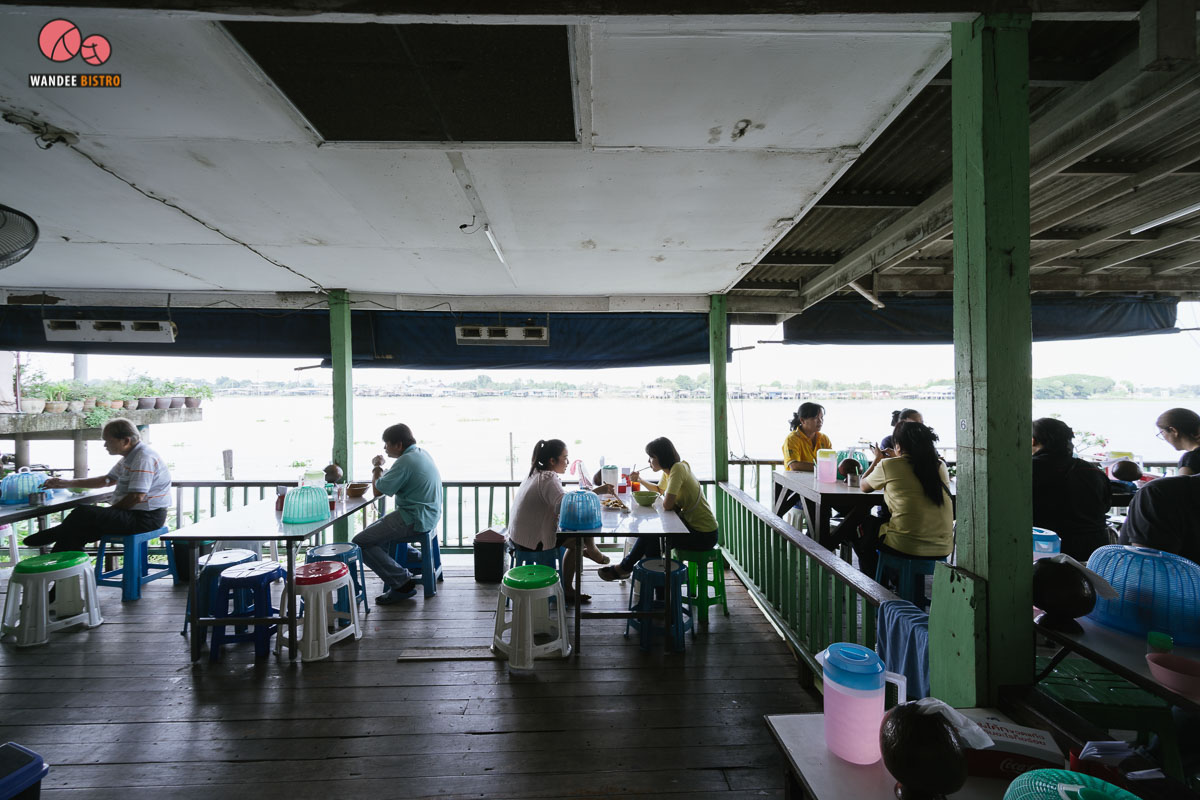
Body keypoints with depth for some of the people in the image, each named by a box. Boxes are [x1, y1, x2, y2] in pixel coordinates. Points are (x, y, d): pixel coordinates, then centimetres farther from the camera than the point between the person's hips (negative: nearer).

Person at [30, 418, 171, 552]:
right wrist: (68, 483, 23)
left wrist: (110, 512, -8)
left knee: (83, 514, -13)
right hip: (133, 514, 10)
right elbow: (107, 480, 28)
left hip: (146, 518, -10)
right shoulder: (130, 457, 16)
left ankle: (53, 536, 16)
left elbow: (137, 497, -23)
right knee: (77, 531, 4)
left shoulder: (144, 458, -19)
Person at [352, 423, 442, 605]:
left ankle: (402, 583, -7)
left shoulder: (406, 461, -20)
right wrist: (381, 469, 16)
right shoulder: (421, 454, 11)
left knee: (360, 542, -9)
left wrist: (376, 468, 3)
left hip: (413, 520, -11)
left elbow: (378, 490, -14)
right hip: (427, 515, 11)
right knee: (373, 529, 25)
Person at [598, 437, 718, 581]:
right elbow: (659, 489, 28)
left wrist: (675, 505, -6)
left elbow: (667, 504, -28)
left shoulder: (678, 468, -22)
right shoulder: (667, 471, 6)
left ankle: (625, 568, 15)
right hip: (691, 523, 8)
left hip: (704, 535, -8)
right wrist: (640, 479, 14)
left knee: (651, 536, -5)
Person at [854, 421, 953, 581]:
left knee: (861, 526, 23)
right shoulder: (940, 465, 3)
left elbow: (863, 486, 9)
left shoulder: (888, 466, -10)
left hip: (906, 547, -5)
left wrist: (878, 459, 24)